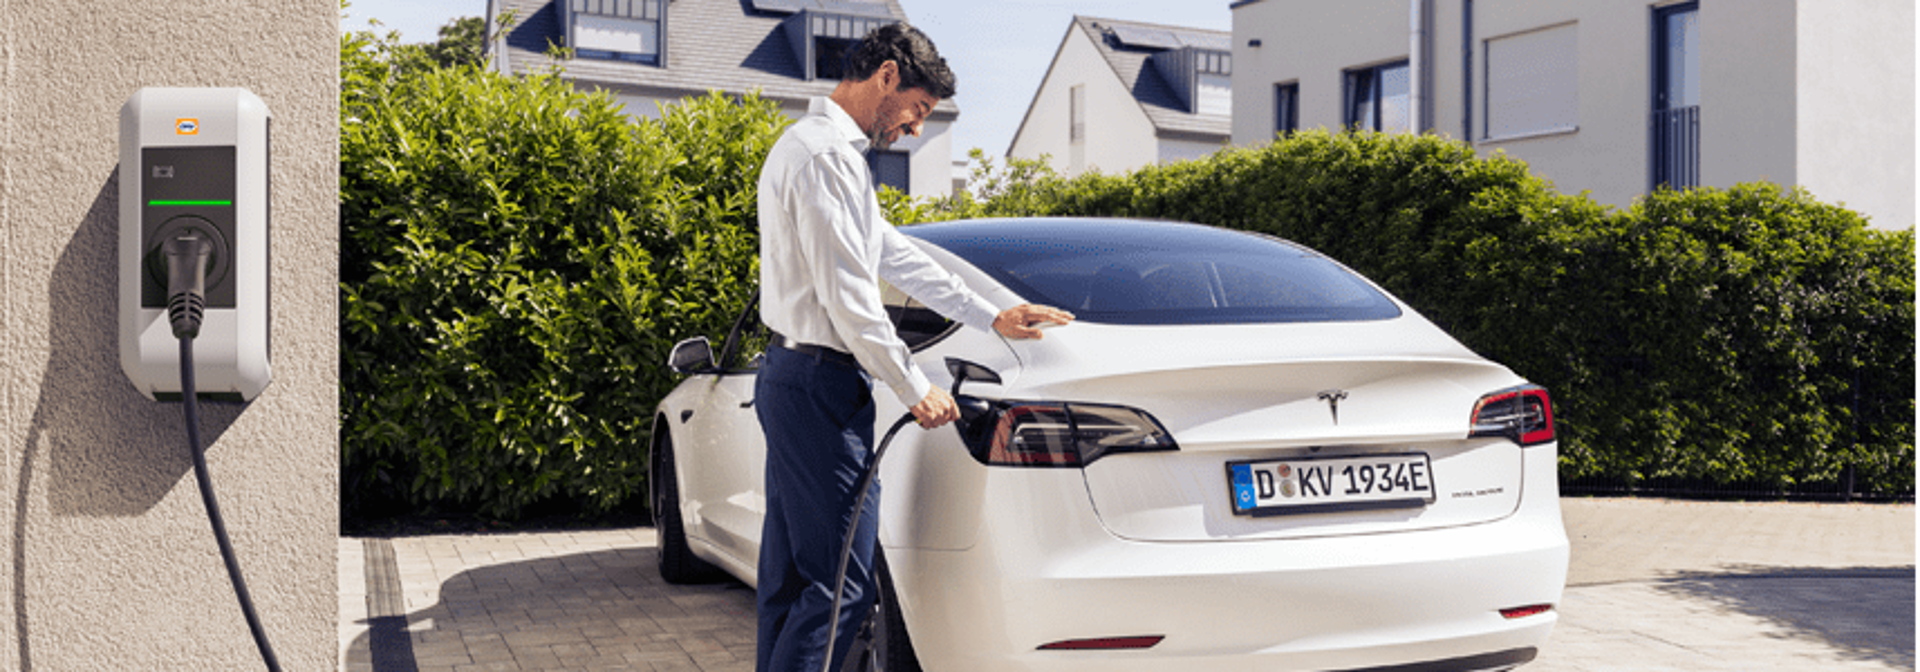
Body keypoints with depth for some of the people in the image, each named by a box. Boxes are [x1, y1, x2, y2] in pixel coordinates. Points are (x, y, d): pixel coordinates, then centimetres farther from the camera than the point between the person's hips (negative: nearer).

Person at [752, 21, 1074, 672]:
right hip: (819, 382, -11)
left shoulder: (819, 147, 19)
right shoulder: (827, 154, -15)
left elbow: (897, 255, 23)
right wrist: (915, 388, -12)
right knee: (841, 586, -9)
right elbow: (845, 294, -20)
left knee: (789, 580, 12)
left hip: (791, 377, 11)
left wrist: (992, 317, 24)